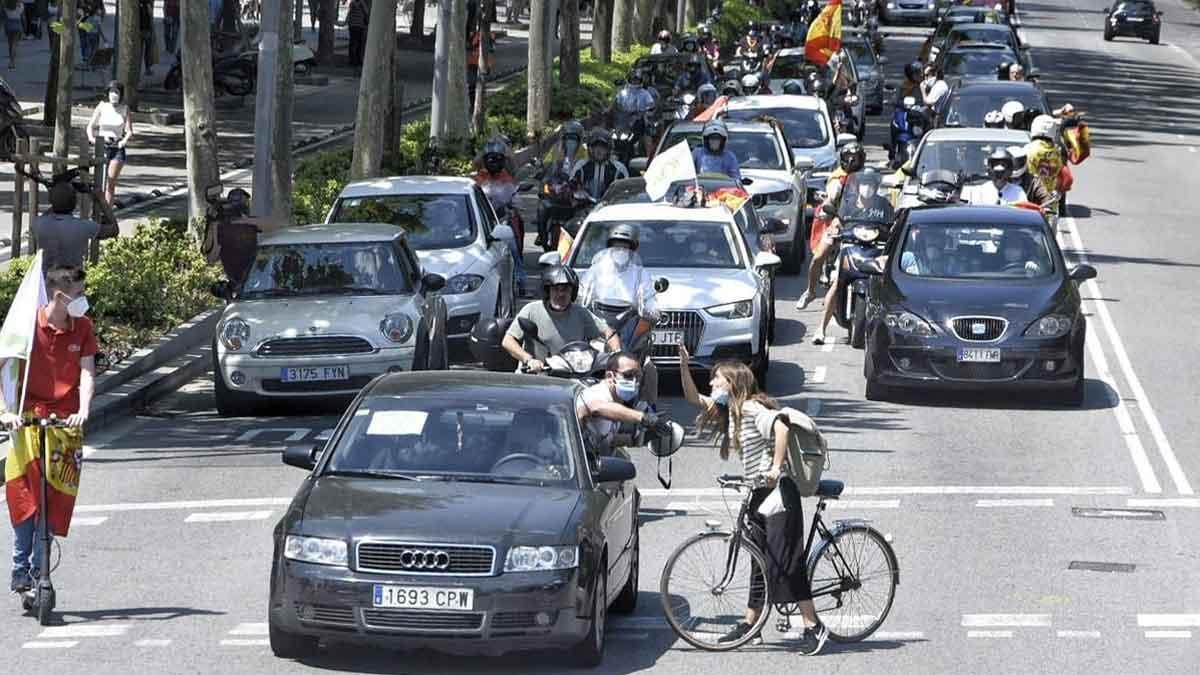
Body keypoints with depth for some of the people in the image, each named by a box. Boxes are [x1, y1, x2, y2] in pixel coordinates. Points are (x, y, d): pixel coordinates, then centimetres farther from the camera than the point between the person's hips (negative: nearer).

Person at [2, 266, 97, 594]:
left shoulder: (83, 327, 2)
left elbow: (87, 371, -5)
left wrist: (83, 411, -21)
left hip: (66, 418, 2)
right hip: (29, 415, -2)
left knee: (56, 493, -4)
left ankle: (38, 568, 6)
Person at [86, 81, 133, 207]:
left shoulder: (125, 109, 0)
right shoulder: (102, 106, 2)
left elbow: (129, 131, -6)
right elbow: (91, 126, 1)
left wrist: (124, 141, -27)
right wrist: (91, 137, -20)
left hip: (117, 149, -1)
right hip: (101, 146, 1)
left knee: (111, 184, -6)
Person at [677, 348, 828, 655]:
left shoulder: (751, 408, -14)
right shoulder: (727, 412, 14)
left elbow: (781, 428, -28)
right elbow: (693, 397, 19)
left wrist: (776, 469, -29)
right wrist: (684, 366, 7)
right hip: (758, 494, 10)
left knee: (784, 562, -11)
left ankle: (813, 627, -10)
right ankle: (748, 624, 21)